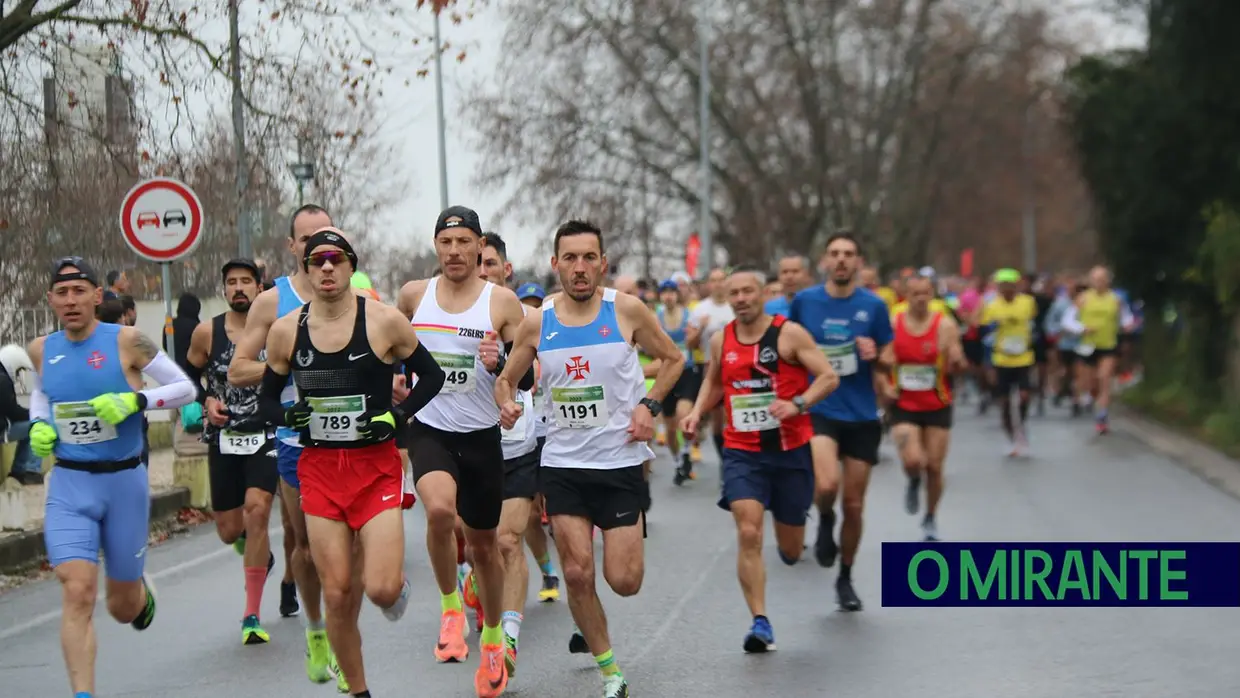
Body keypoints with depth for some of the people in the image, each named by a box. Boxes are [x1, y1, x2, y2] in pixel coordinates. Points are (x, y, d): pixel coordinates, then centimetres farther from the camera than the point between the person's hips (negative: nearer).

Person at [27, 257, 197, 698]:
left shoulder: (126, 341, -10)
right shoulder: (42, 350, 2)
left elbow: (185, 389, -6)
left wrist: (135, 400, -20)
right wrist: (38, 424, 5)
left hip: (124, 481, -1)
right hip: (68, 484, 1)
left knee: (123, 607, 12)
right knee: (77, 593, -18)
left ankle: (141, 591, 50)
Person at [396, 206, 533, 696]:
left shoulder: (502, 302, -5)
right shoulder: (413, 295, 1)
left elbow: (529, 380, -5)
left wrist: (500, 364, -24)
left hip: (481, 435, 0)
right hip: (428, 429, 0)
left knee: (484, 543, 11)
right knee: (440, 509, -30)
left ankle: (492, 642, 32)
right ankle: (450, 609, -8)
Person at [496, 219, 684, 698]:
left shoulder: (627, 310, -7)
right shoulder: (536, 322, -2)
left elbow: (673, 358, 7)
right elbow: (507, 378, 11)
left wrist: (648, 405, -7)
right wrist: (507, 404, -11)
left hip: (621, 461, -1)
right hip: (563, 463, 2)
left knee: (624, 581, -4)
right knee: (577, 574, -2)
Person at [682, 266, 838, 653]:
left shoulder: (789, 334, -8)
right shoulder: (721, 340, 4)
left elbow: (829, 377, -10)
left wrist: (798, 404, -25)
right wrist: (697, 411, 5)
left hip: (790, 450, -1)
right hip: (742, 452, 2)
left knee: (791, 551, 9)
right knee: (748, 534, -16)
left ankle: (791, 539, 49)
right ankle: (760, 623, -13)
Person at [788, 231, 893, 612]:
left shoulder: (873, 305, -1)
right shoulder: (804, 301, -1)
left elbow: (889, 360, 5)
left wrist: (875, 356, -16)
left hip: (862, 415, 1)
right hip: (819, 410, -1)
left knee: (854, 505, 8)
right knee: (826, 484, -27)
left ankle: (846, 578, 28)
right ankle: (825, 522, 9)